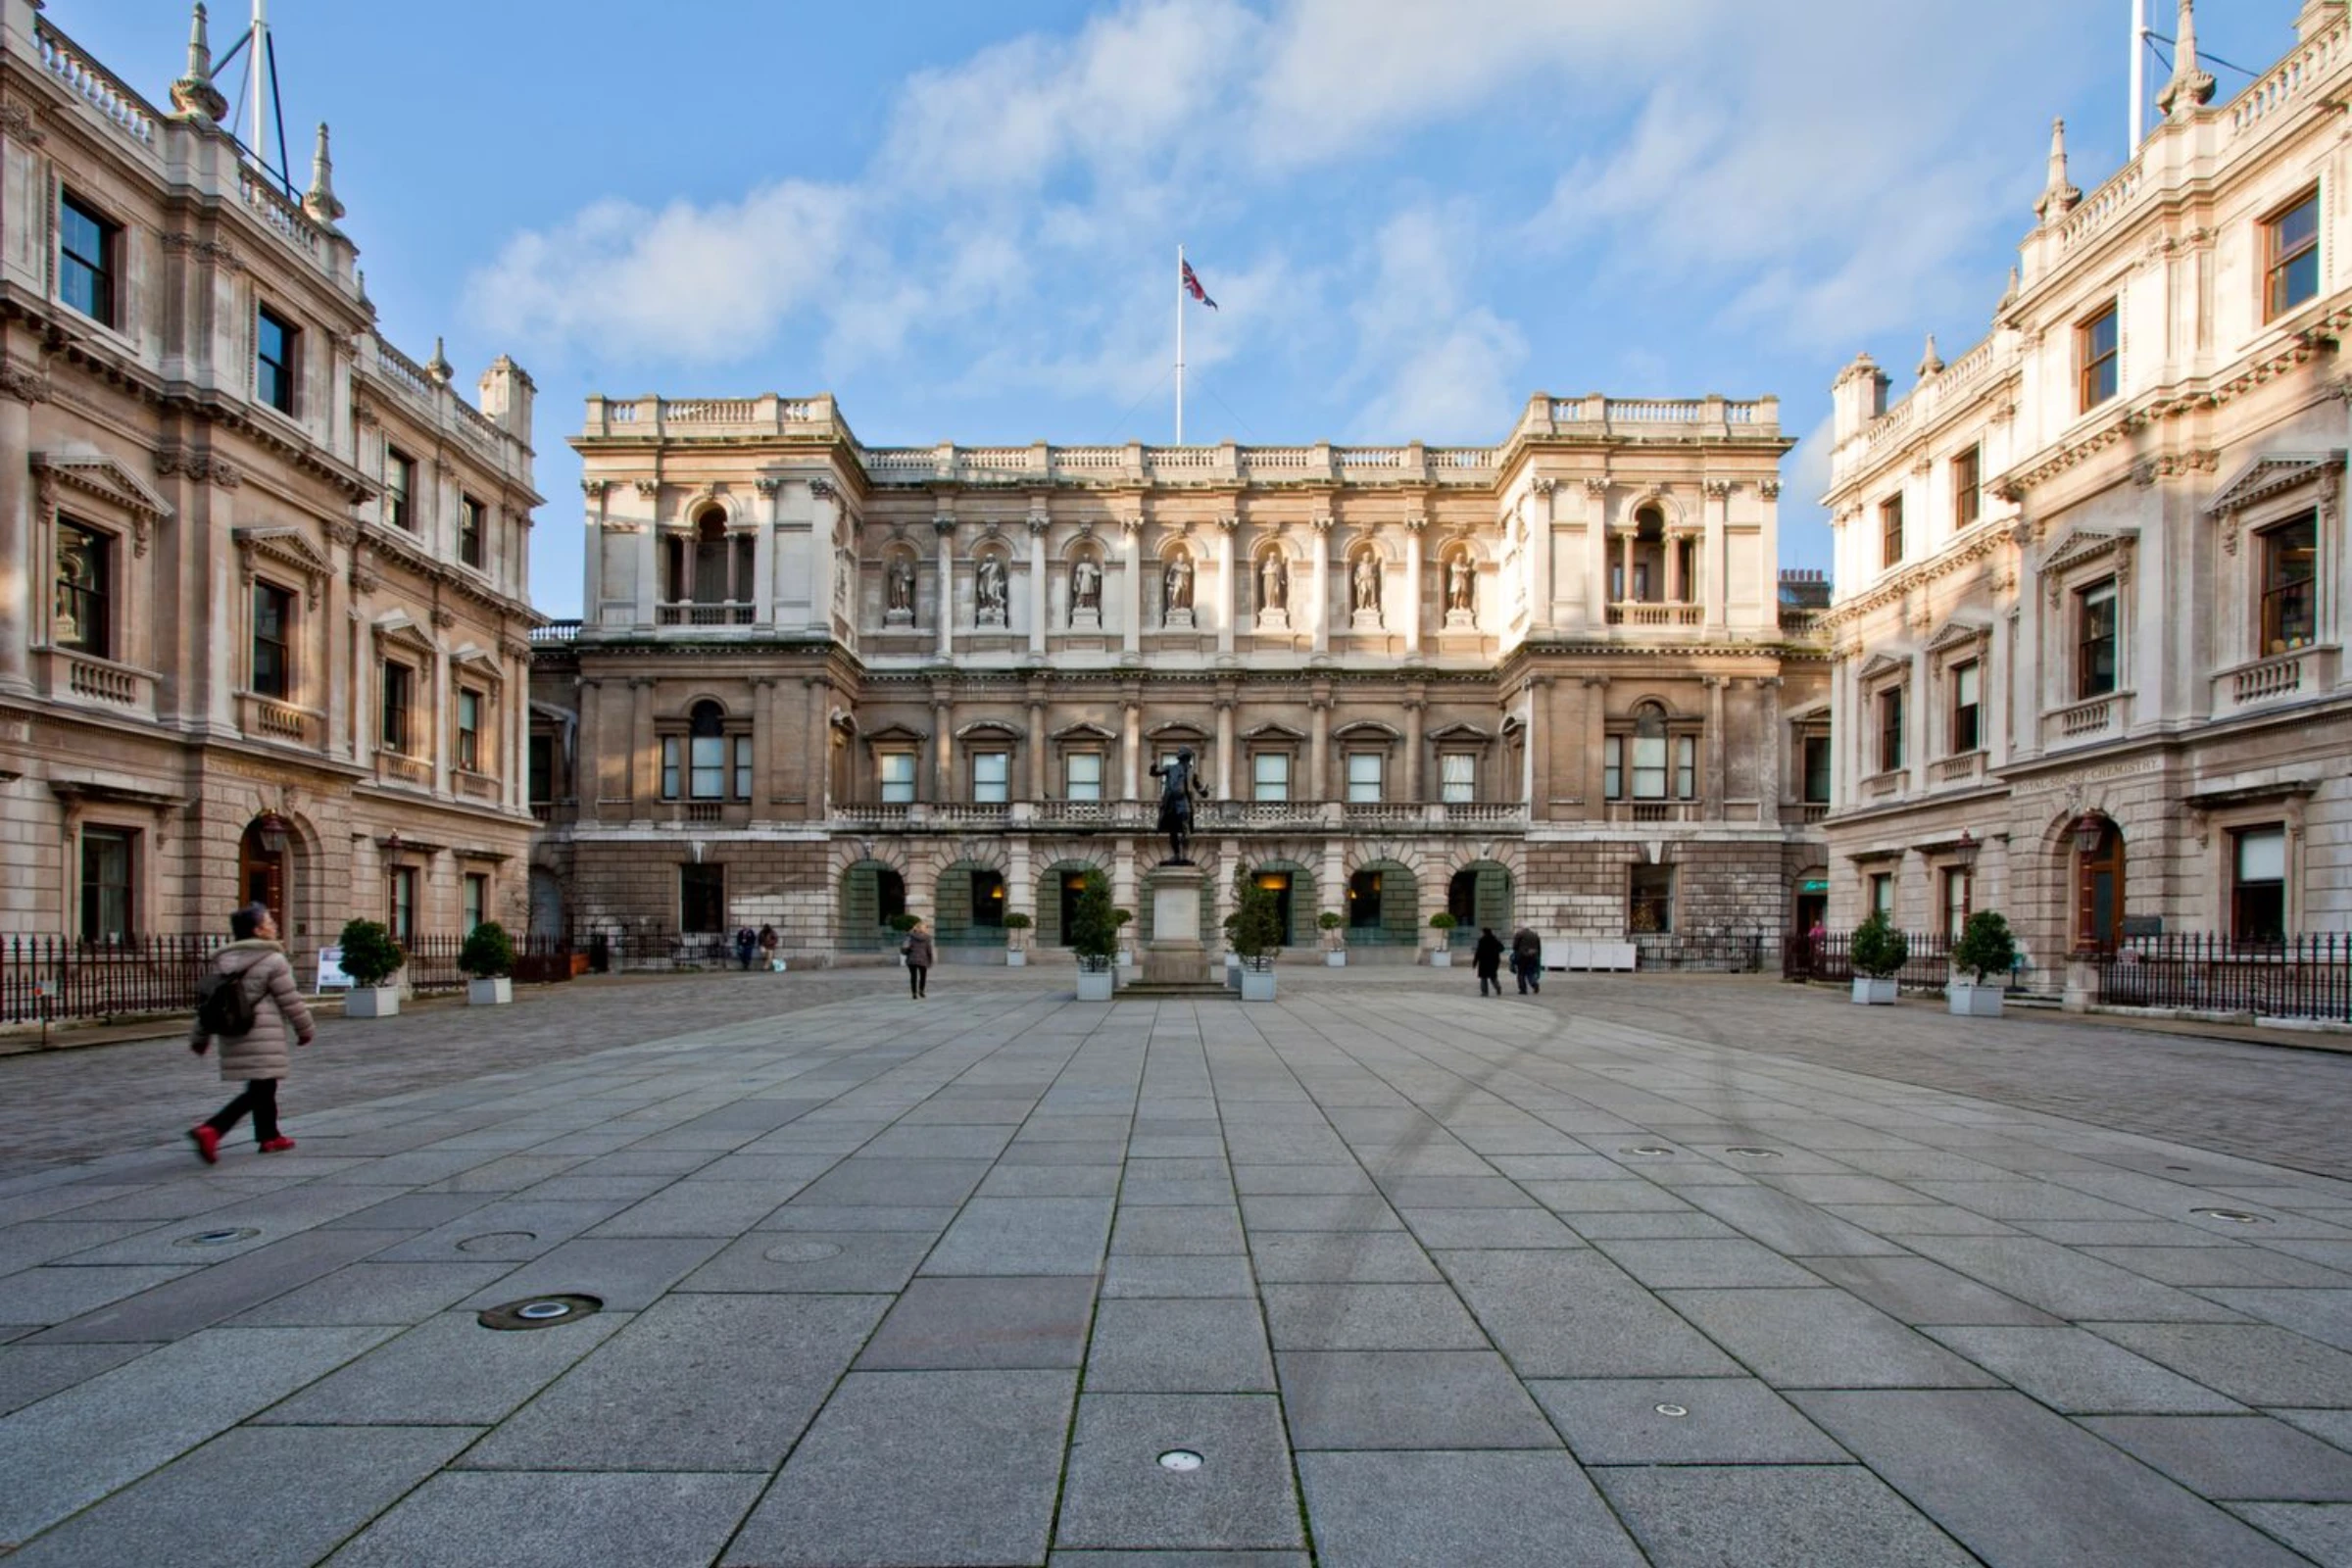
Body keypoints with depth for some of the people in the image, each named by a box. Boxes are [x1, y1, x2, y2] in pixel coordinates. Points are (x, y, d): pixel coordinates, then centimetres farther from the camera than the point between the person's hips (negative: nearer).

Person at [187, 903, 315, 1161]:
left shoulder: (223, 960, 12)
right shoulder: (272, 960, -9)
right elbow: (290, 1000, -6)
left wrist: (200, 1036, 22)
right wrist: (305, 1028, 5)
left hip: (233, 1038, 8)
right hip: (262, 1038, -8)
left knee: (263, 1088, 18)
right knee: (258, 1091, -6)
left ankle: (269, 1136, 25)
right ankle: (210, 1130, -19)